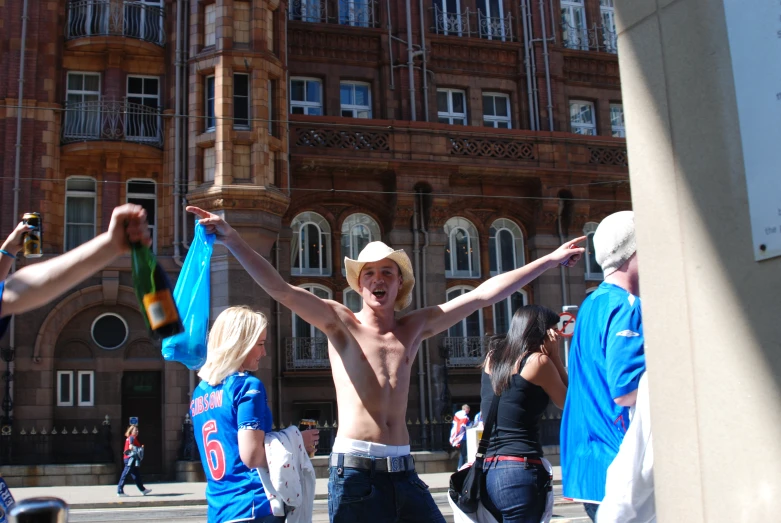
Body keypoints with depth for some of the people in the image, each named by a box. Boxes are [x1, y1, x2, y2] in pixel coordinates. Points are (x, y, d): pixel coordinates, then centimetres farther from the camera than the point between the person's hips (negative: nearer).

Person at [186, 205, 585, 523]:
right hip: (355, 470, -4)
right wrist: (230, 238, -24)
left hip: (403, 470, 5)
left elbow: (484, 294, 13)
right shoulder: (340, 323, 1)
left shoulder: (414, 327, 12)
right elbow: (281, 290, -12)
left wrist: (552, 259, 15)